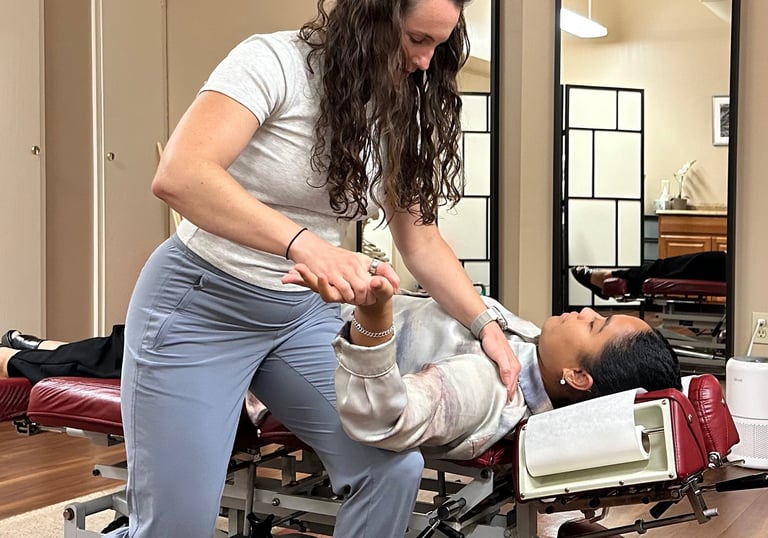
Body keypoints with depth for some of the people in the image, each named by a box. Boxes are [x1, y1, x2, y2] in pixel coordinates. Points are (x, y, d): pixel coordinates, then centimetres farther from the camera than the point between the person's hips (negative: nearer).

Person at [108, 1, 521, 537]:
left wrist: (486, 324, -2)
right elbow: (178, 176, -32)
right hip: (202, 306, -5)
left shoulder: (399, 113, 2)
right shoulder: (276, 62, -18)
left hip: (303, 310, 6)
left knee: (396, 468, -12)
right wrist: (304, 243, -44)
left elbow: (421, 239, 9)